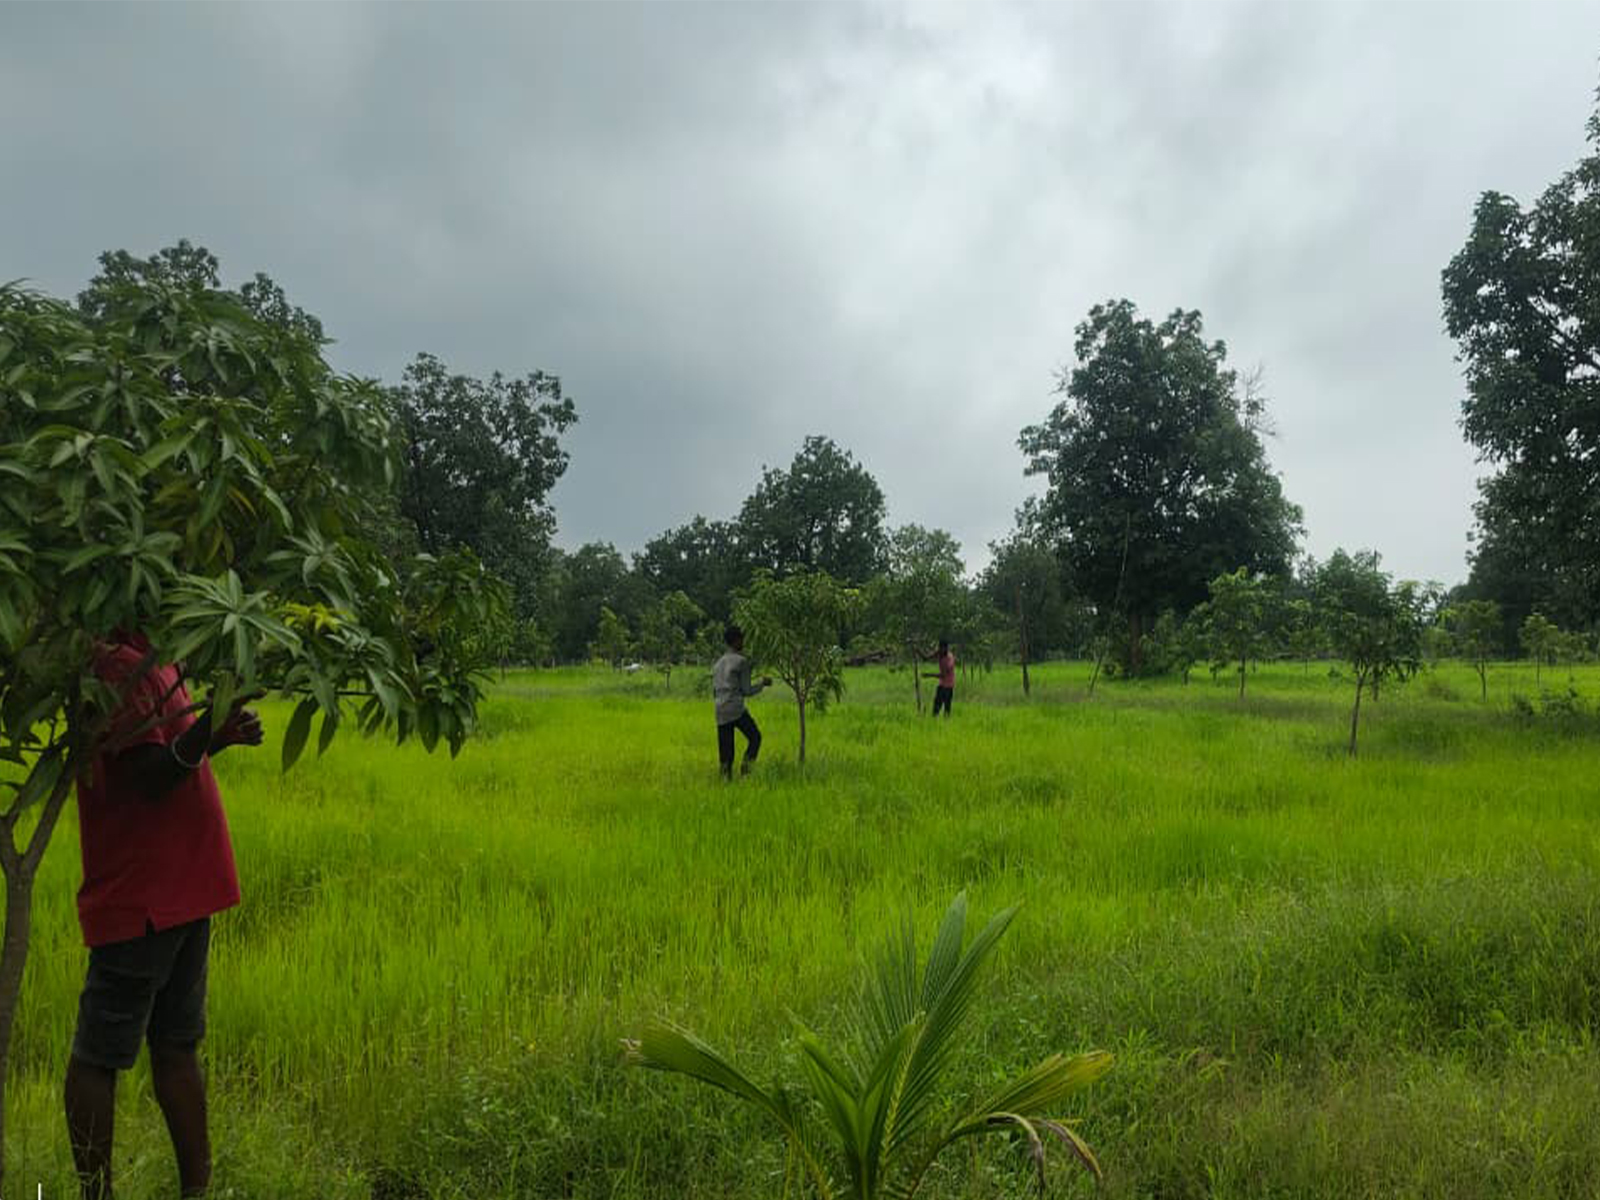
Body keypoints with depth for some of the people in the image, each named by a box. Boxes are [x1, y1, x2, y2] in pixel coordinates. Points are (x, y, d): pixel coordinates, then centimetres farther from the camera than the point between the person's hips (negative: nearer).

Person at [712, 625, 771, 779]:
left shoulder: (718, 664, 20)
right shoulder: (742, 661, -1)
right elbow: (747, 691, -3)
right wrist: (763, 683, 12)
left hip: (721, 714, 6)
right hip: (737, 710, -6)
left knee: (726, 752, 6)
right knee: (755, 737, 11)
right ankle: (746, 765, -8)